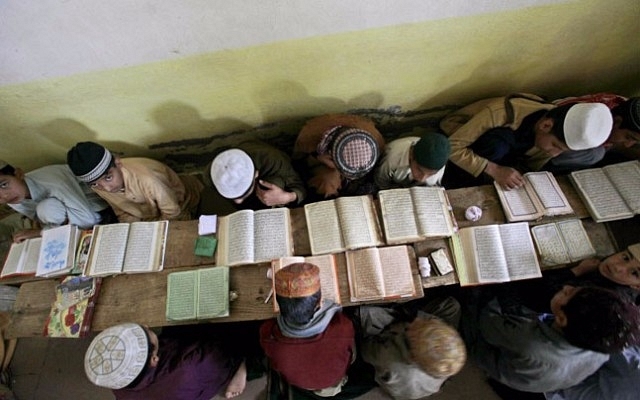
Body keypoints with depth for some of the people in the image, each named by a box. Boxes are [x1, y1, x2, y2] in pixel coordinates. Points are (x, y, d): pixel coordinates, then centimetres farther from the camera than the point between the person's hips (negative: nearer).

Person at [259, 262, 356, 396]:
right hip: (333, 381, 0)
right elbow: (350, 359, -19)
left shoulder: (268, 334, -42)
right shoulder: (343, 328, -45)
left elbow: (275, 364, -15)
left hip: (294, 383, 1)